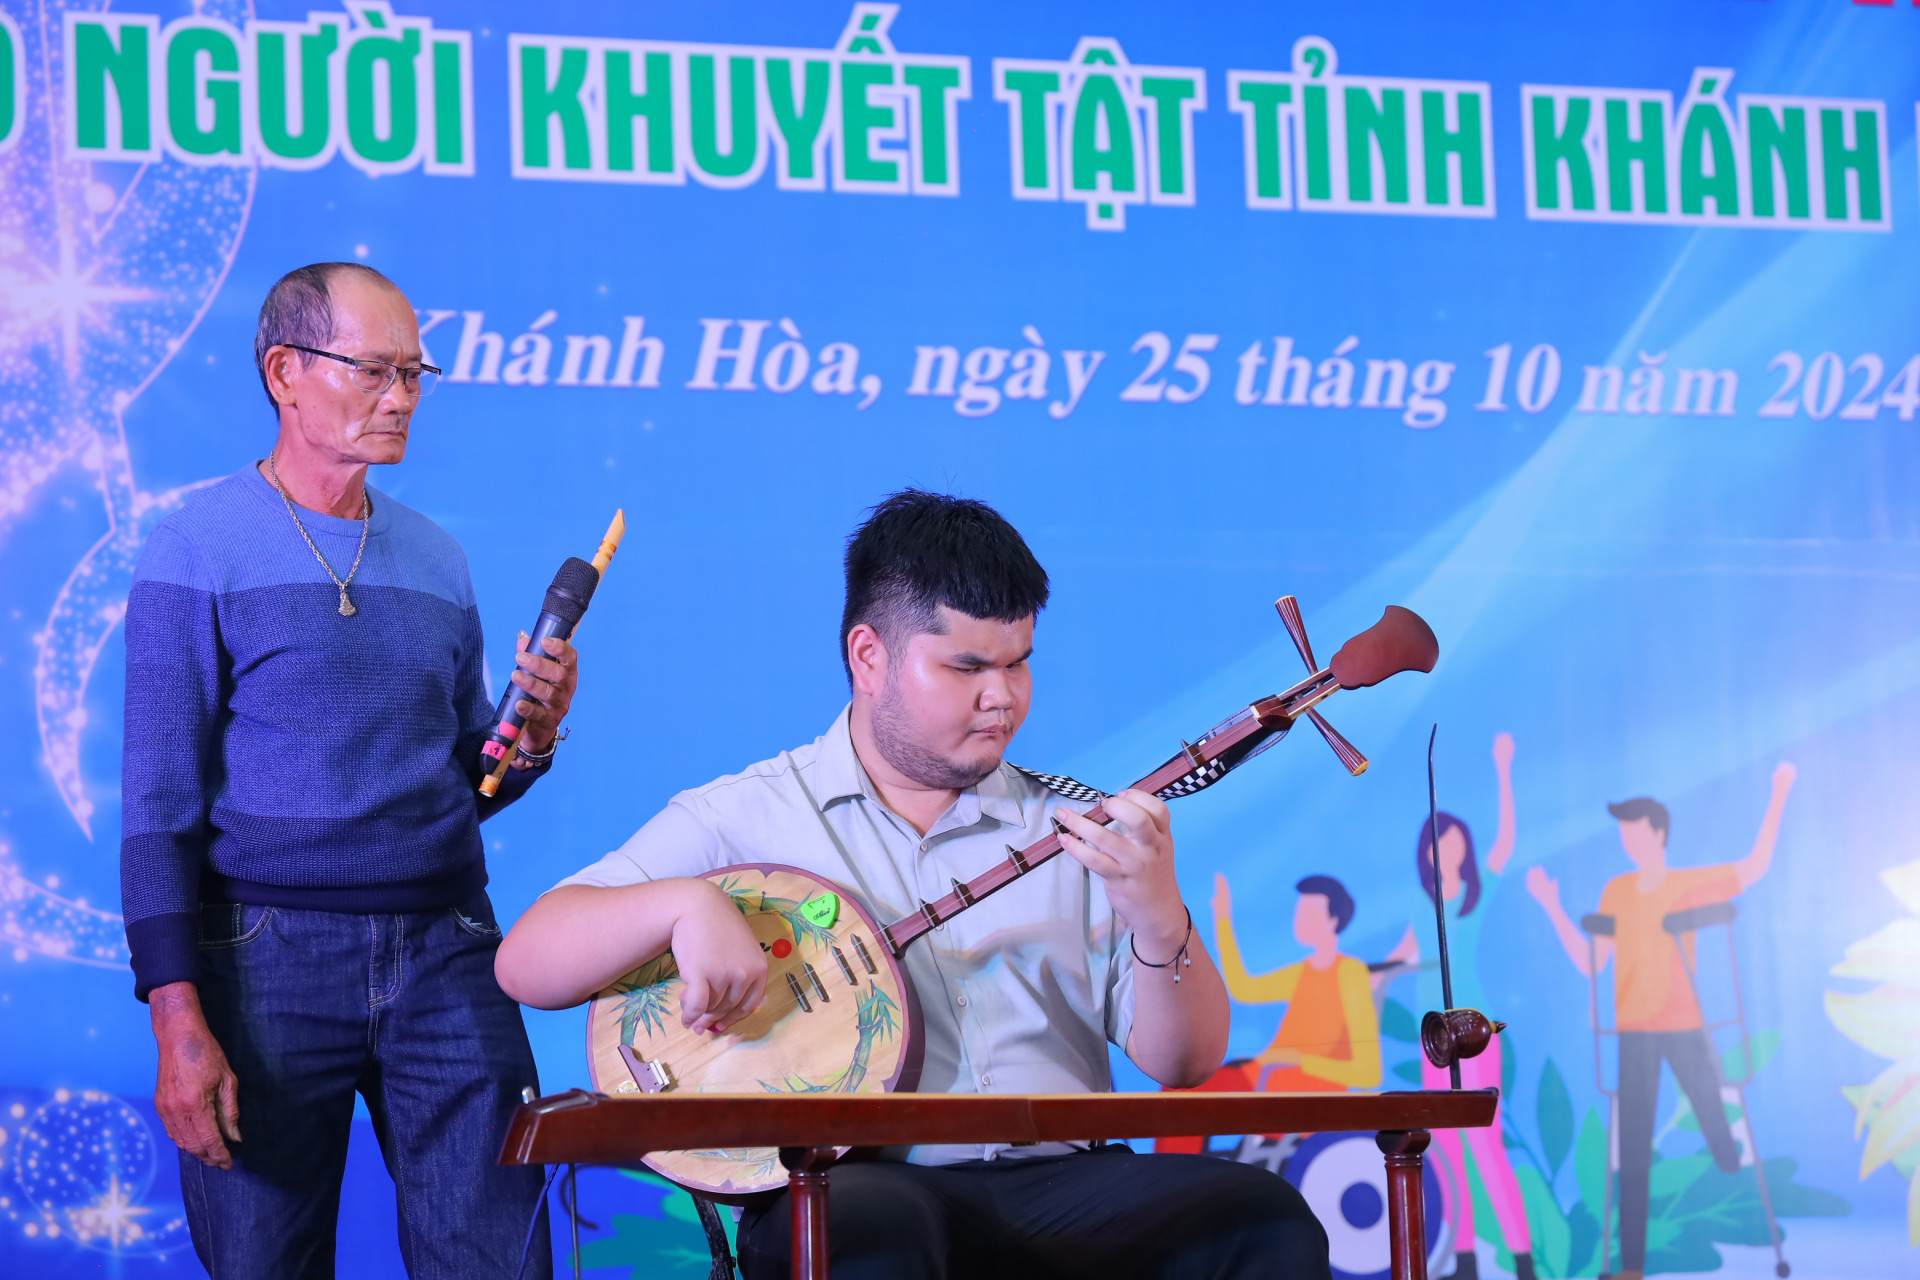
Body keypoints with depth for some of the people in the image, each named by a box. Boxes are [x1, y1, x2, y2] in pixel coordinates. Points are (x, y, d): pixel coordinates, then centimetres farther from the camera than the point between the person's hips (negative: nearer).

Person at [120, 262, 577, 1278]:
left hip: (446, 955, 4)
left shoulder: (437, 559, 14)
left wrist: (531, 738, -3)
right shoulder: (200, 553, -2)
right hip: (271, 956, -4)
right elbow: (159, 802, -6)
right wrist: (177, 1019, -14)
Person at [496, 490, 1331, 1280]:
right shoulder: (746, 819, 8)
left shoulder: (1068, 827, 15)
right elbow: (526, 966, 0)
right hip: (853, 1183, -3)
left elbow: (1187, 1063, 10)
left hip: (1061, 1184, 4)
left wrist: (1159, 919, -10)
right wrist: (685, 904, -19)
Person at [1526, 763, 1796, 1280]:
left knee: (1722, 1134, -3)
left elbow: (1755, 866, 4)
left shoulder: (1690, 884, 2)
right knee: (1633, 1150, -2)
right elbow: (1590, 964, 7)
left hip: (1686, 1027, -1)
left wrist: (1778, 796, 0)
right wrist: (1552, 907, 0)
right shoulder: (1616, 892, 8)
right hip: (1635, 1032, 2)